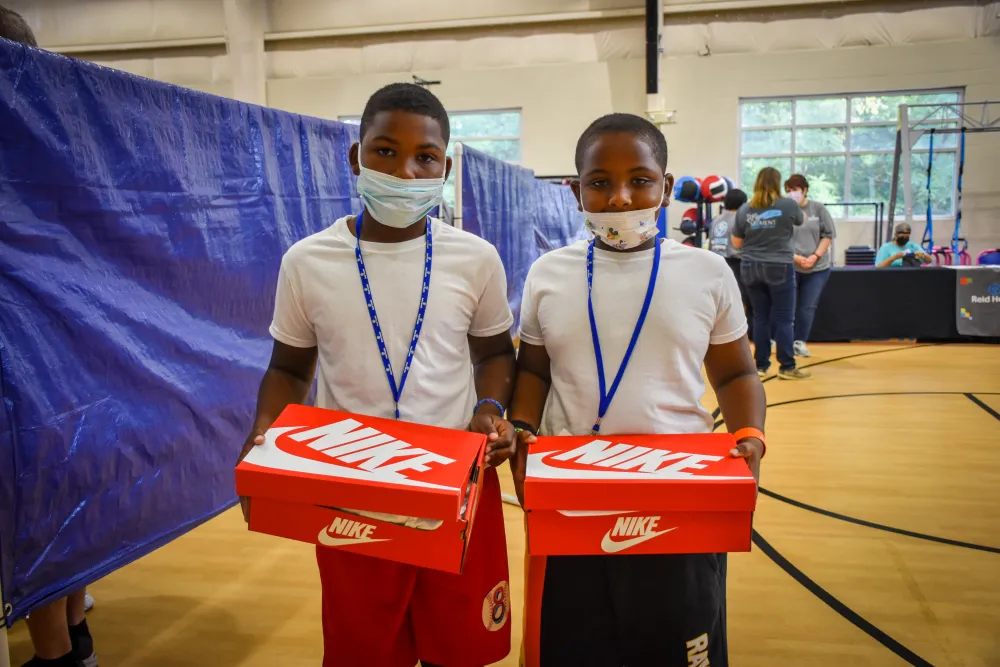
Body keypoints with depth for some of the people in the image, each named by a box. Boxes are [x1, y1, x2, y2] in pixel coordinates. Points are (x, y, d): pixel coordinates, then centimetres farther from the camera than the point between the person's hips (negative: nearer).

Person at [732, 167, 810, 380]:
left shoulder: (744, 209, 1)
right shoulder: (788, 205, -5)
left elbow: (737, 243, 8)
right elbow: (801, 220, 19)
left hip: (751, 268, 3)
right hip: (779, 268, -3)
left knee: (760, 317, 10)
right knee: (783, 318, 2)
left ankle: (761, 365, 14)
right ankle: (787, 367, 5)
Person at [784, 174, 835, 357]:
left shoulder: (818, 208, 2)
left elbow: (828, 234, 5)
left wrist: (815, 256, -7)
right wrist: (795, 257, -14)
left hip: (818, 267, 2)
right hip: (789, 266, -2)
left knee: (808, 307, 5)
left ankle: (800, 342, 18)